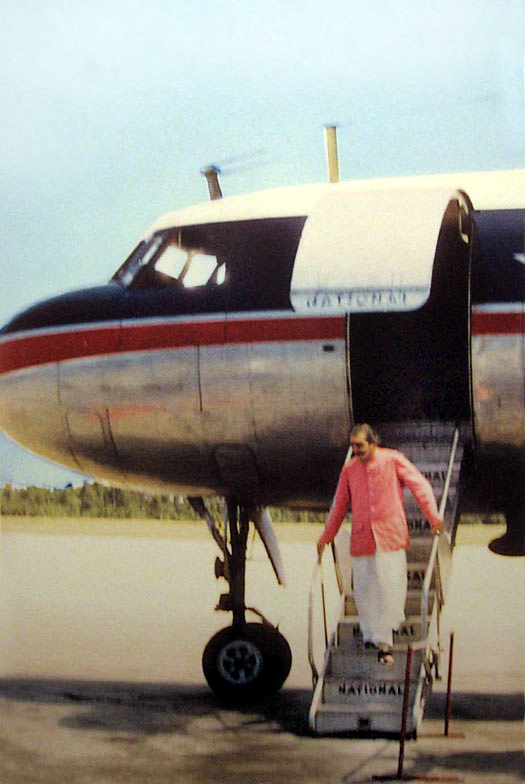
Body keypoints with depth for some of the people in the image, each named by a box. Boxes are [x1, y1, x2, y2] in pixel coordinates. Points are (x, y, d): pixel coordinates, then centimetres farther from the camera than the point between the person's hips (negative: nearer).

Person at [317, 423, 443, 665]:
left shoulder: (393, 460, 0)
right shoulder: (349, 469, 9)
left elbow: (420, 486, -2)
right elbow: (340, 505, 18)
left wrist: (433, 517, -12)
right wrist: (326, 537, 21)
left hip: (390, 536, -3)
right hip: (361, 539, 3)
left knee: (390, 587, -8)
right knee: (363, 590, 4)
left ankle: (384, 642, -2)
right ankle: (372, 634, 23)